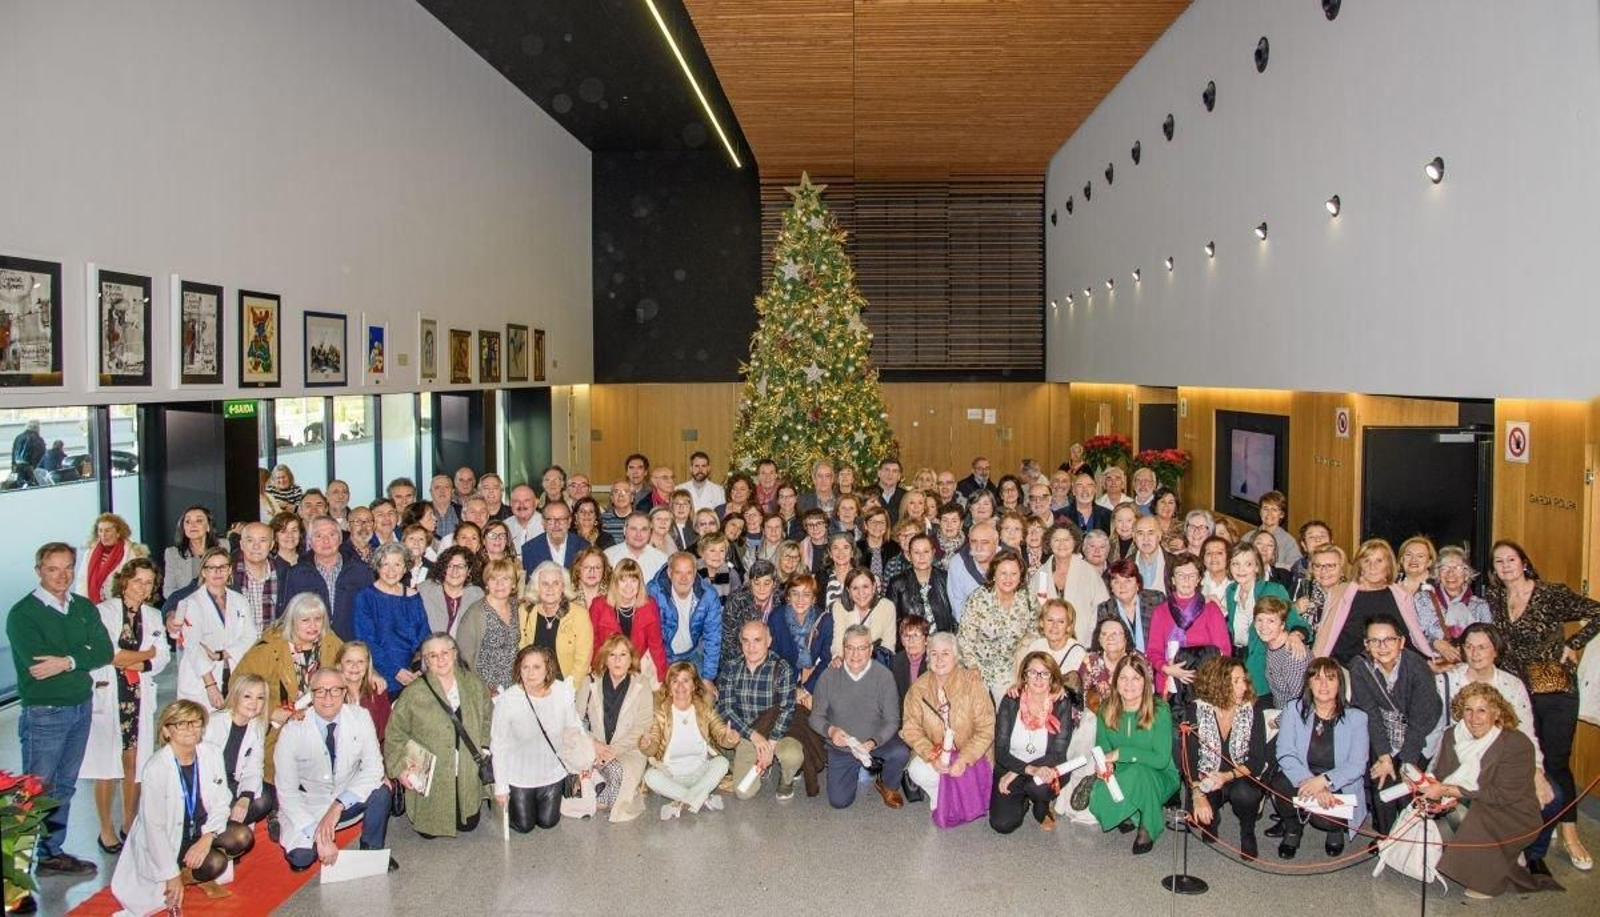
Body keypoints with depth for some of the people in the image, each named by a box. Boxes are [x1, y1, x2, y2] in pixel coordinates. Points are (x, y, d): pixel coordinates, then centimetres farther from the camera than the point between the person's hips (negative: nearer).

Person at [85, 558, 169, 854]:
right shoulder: (103, 611, -2)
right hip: (108, 695, -4)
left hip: (140, 697, 4)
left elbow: (161, 659, 7)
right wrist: (146, 654, -5)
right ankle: (107, 828, 10)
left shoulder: (154, 616, 14)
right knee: (106, 765, -1)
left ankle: (129, 824, 17)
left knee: (134, 763, 5)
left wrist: (130, 661, -11)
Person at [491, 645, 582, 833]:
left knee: (548, 822, 18)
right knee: (524, 826, 15)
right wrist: (501, 787, -10)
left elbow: (572, 728, -4)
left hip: (552, 770, 2)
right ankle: (512, 799, 44)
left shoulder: (564, 692, -22)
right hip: (519, 774, -2)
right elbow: (498, 745, -16)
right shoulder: (507, 700, -28)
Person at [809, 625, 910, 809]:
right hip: (840, 747, 1)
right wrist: (830, 730, -25)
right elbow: (816, 716, -3)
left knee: (900, 752, -31)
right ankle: (855, 768, 27)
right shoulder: (829, 676, -10)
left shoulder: (884, 676, -14)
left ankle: (888, 786, 4)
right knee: (839, 801, -8)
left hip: (877, 742, -1)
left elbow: (892, 720, -12)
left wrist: (873, 742, -29)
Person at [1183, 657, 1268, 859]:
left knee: (1244, 795, -34)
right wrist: (1198, 793, -26)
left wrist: (1228, 776, -28)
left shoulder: (1252, 709, -8)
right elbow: (1188, 757, -11)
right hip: (1206, 779, 0)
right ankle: (1209, 822, 11)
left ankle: (1247, 833, 0)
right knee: (1200, 812, -28)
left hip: (1241, 777, 0)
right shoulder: (1197, 710, -10)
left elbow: (1258, 760, -11)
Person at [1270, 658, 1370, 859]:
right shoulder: (1293, 709, -2)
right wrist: (1312, 785, -28)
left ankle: (1336, 828, 13)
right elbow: (1285, 754, -11)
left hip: (1339, 786, -1)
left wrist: (1324, 781, -29)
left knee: (1323, 817, -29)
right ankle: (1292, 830, 3)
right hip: (1299, 777, 1)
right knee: (1279, 784, -31)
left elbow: (1357, 765, -11)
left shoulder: (1355, 717, -4)